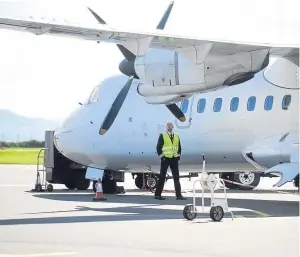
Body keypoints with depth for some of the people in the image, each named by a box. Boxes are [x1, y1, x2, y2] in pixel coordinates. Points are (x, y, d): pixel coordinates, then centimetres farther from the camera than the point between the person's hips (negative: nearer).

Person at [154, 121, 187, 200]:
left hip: (174, 159, 4)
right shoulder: (162, 136, 0)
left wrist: (178, 155, 7)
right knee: (162, 177, -2)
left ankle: (178, 195, 2)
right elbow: (158, 147, -2)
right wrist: (161, 156, -9)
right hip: (165, 159, -4)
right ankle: (157, 194, 3)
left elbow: (179, 147, 20)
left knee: (176, 177, 1)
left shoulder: (176, 136, 13)